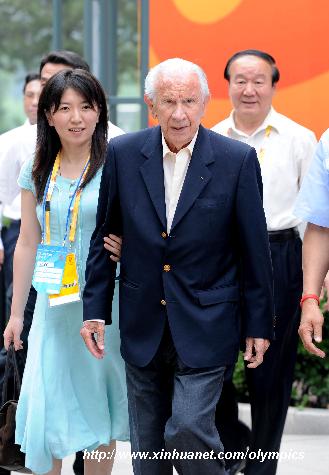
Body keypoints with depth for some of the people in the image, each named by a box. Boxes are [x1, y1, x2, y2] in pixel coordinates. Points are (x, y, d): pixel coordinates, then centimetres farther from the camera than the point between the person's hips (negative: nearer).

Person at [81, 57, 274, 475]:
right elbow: (104, 236, 7)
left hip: (204, 327, -3)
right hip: (143, 326, 3)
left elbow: (254, 248, -3)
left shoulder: (237, 160, -8)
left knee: (188, 429, -15)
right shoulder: (123, 154, -1)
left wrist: (258, 325, -1)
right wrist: (94, 309, 5)